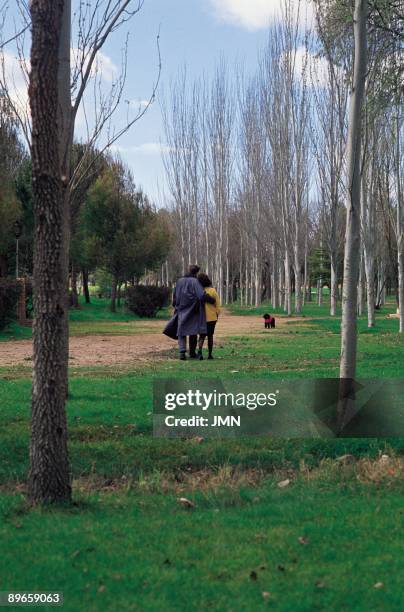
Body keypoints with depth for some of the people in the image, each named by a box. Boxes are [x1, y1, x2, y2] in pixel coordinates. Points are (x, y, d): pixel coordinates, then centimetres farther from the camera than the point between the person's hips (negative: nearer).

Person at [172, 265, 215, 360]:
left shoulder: (179, 281, 5)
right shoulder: (194, 281, -11)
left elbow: (175, 296, 13)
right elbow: (202, 295, -22)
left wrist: (175, 306, 27)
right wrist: (213, 300, -10)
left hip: (182, 311, 3)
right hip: (193, 311, -3)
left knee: (182, 332, 5)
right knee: (193, 332, 11)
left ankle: (182, 351, -15)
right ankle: (192, 353, 18)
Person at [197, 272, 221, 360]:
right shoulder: (212, 291, -8)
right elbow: (217, 305, -5)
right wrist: (217, 315, 7)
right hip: (212, 317, 0)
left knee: (202, 335, 10)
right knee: (210, 335, 13)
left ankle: (200, 350, -15)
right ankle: (210, 354, 14)